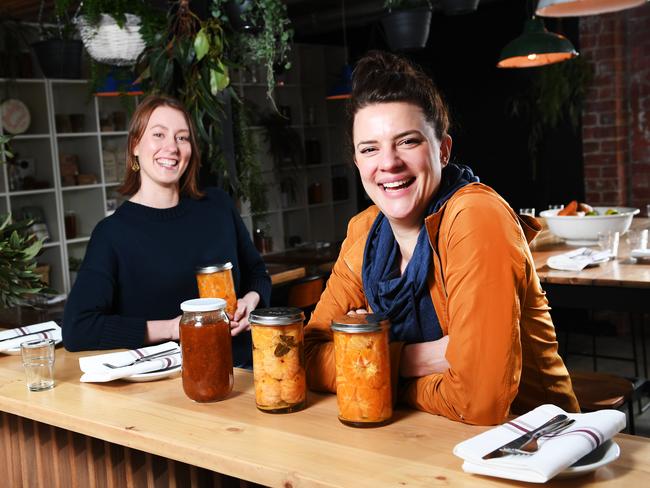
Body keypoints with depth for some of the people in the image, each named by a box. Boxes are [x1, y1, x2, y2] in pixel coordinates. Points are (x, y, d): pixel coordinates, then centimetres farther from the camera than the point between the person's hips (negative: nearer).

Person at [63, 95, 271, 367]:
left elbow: (257, 273, 23)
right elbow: (75, 330, -11)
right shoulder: (112, 232, -3)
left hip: (242, 365, 3)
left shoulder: (218, 206, 9)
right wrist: (172, 328, -14)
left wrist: (251, 301, 0)